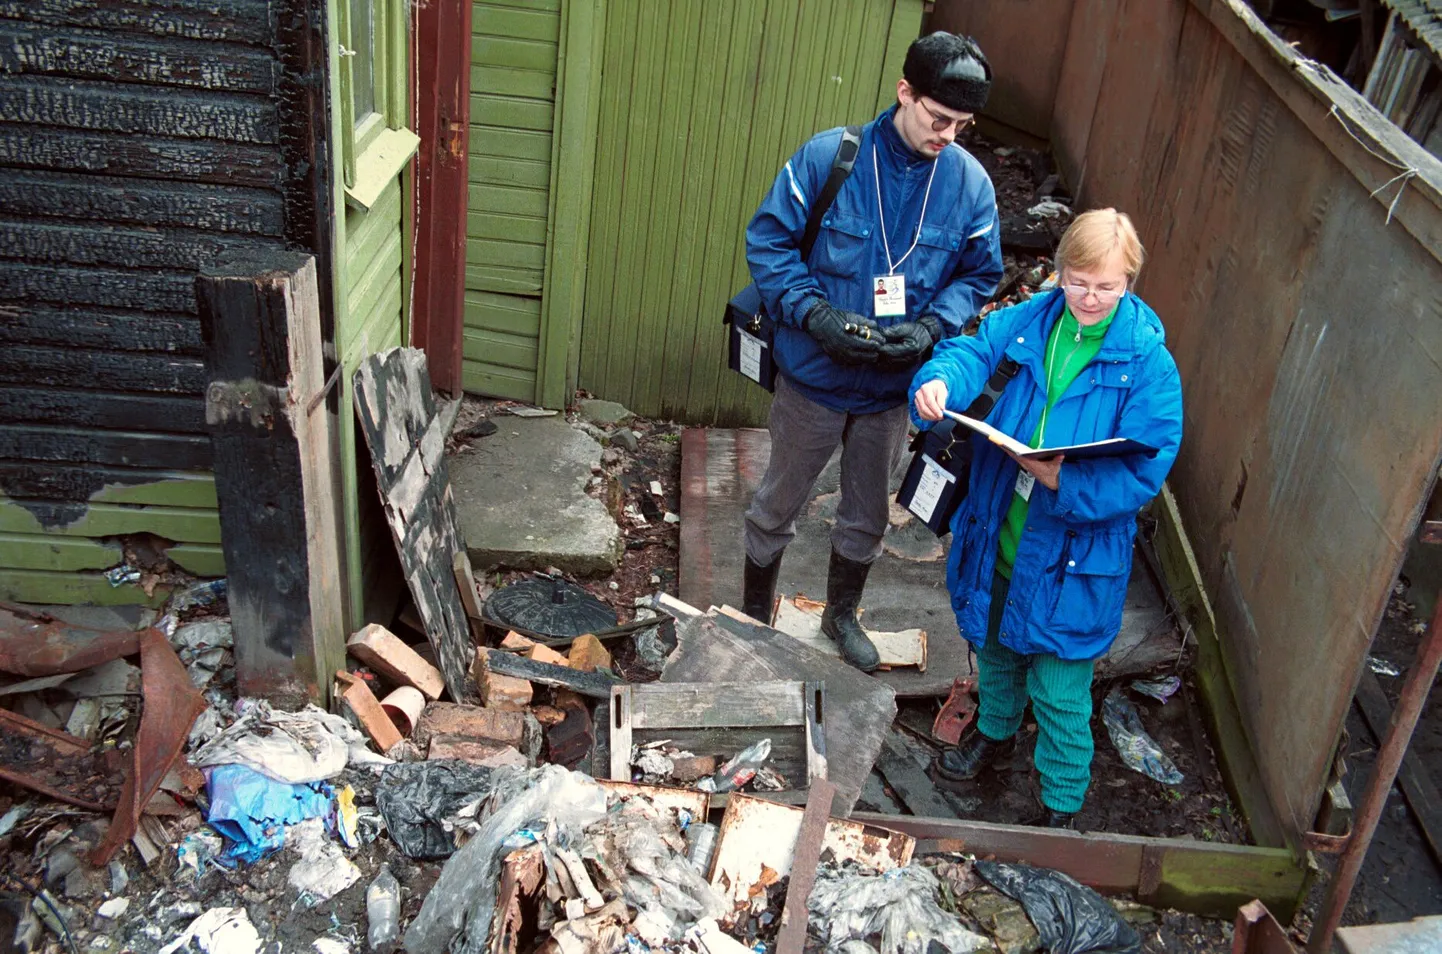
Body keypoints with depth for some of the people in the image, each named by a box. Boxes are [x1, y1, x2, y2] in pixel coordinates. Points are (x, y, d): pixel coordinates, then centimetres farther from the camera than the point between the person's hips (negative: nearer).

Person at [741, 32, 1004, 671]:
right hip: (813, 375, -3)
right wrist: (814, 313, -24)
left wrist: (932, 326, -16)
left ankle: (841, 614, 47)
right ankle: (754, 615, 39)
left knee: (867, 517, 21)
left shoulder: (971, 184, -8)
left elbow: (978, 276, 3)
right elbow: (768, 241, -11)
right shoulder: (828, 157, -18)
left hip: (894, 387, 3)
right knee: (778, 506, 15)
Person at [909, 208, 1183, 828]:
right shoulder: (1027, 322, -5)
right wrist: (940, 381, -34)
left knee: (1059, 692, 7)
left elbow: (1144, 471, -18)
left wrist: (1067, 482, -32)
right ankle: (995, 731, 58)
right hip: (997, 533, 4)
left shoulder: (1147, 362, -16)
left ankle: (1062, 804, 32)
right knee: (994, 645, 28)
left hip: (1074, 552, -4)